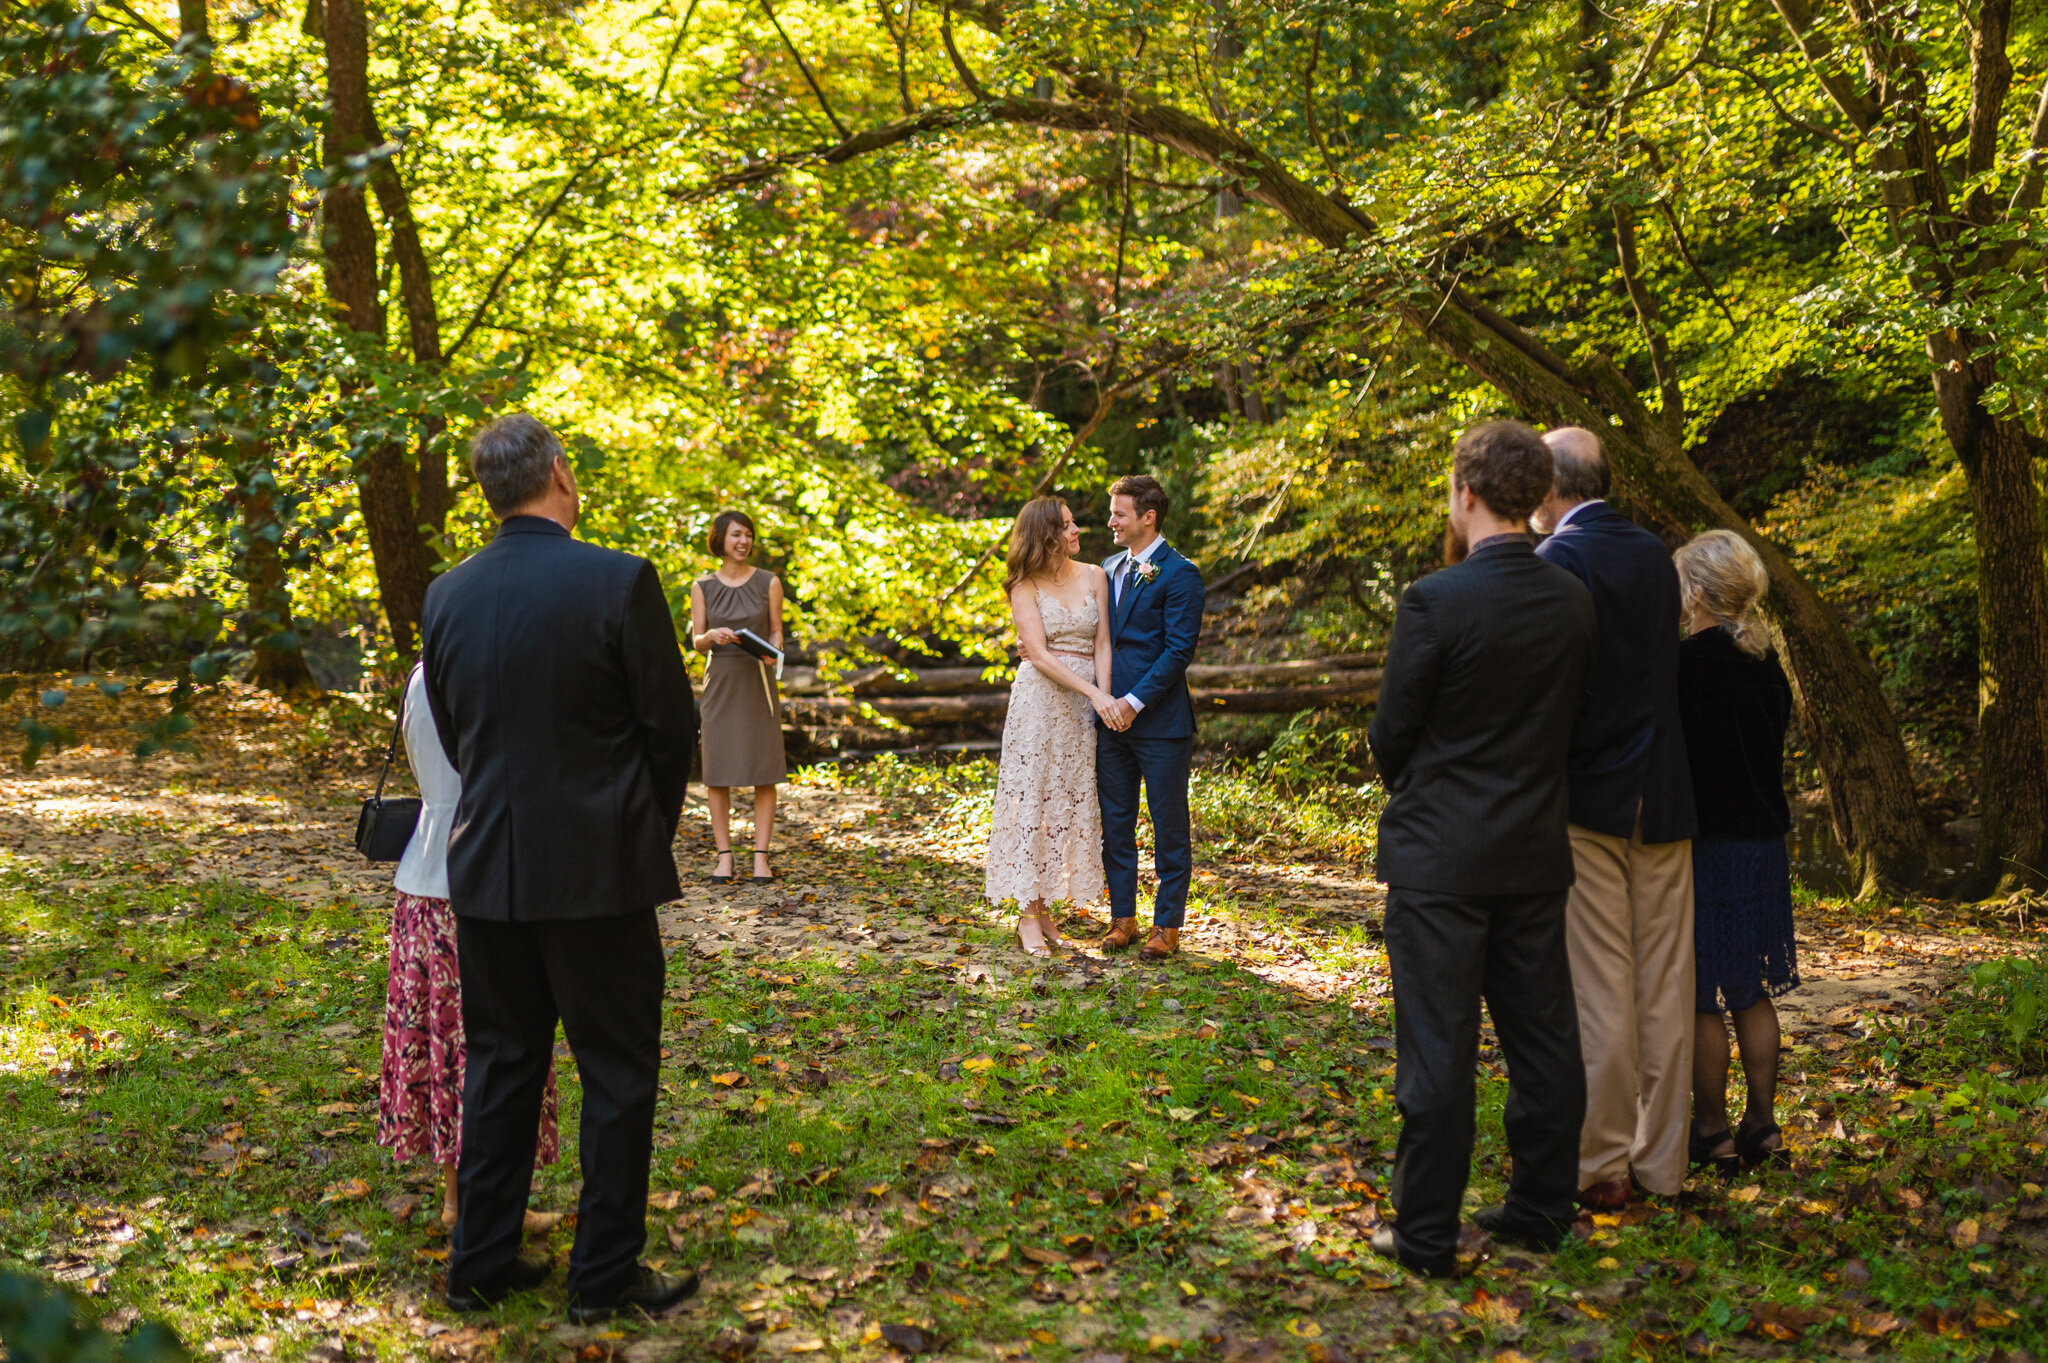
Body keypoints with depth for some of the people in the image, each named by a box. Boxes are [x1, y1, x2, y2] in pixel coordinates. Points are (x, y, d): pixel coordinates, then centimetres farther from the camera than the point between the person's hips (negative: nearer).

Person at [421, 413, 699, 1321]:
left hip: (487, 869, 5)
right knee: (618, 1074, 7)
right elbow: (673, 725, -7)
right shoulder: (620, 583, -13)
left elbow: (452, 735, 9)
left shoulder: (447, 595, 2)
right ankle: (605, 1275, 14)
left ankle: (481, 1264, 24)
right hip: (598, 871, -5)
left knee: (499, 1064, 16)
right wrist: (653, 828, 11)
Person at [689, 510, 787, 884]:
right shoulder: (703, 586, 3)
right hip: (720, 681, 0)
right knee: (718, 773, -2)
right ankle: (724, 856, 6)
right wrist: (712, 636, -18)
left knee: (765, 772, -3)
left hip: (758, 680, 0)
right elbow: (697, 641, 4)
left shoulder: (768, 583, 3)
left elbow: (776, 632, 7)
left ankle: (761, 857, 2)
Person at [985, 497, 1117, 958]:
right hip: (1039, 698, -4)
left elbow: (1102, 645, 4)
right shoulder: (1025, 587, -3)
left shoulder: (1094, 576, 7)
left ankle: (1044, 906, 13)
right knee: (1031, 794, -4)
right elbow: (1040, 656, -11)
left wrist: (1105, 698, -10)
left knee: (1071, 798, 4)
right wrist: (1094, 694, -18)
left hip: (1084, 705, 4)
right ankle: (1028, 914, 0)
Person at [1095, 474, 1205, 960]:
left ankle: (1168, 925, 12)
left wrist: (1135, 702, -17)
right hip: (1111, 718, 7)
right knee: (1115, 823, 11)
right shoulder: (1108, 569, 13)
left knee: (1169, 826, 3)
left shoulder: (1179, 574, -9)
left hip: (1160, 720, -7)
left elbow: (1179, 650, -14)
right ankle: (1123, 918, 22)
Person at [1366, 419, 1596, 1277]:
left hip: (1440, 854, -6)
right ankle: (1540, 1210, 25)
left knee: (1437, 1047, 1)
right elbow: (1566, 716, 9)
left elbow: (1391, 734, -8)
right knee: (1542, 1036, 14)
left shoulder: (1435, 601, -16)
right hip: (1535, 852, 6)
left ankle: (1426, 1233, 8)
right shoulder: (1572, 601, 2)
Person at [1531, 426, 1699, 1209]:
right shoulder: (1654, 554, 10)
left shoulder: (1556, 562, -11)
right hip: (1664, 800, 6)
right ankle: (1662, 1163, 18)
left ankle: (1603, 1166, 6)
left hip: (1587, 801, -6)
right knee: (1665, 989, 10)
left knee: (1599, 991, 0)